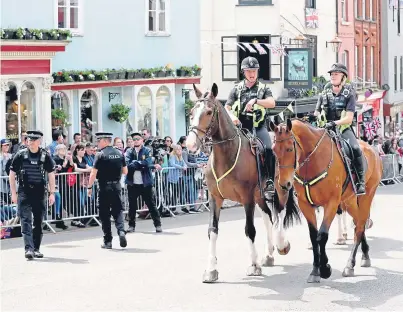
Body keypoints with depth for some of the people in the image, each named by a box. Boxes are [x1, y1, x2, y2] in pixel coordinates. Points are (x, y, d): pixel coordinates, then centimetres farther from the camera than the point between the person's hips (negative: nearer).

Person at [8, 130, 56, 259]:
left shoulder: (45, 156, 1)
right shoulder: (21, 155, -1)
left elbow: (51, 175, 5)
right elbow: (12, 174, 4)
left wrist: (52, 193, 0)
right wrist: (13, 193, -1)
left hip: (40, 193, 2)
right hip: (24, 192, -2)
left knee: (38, 221, 8)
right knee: (26, 220, -13)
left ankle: (36, 249, 19)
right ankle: (29, 249, -21)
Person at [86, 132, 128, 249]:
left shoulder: (100, 155, -11)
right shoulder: (119, 154, 5)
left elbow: (94, 173, -12)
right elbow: (125, 171, 10)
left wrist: (89, 187, -3)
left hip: (104, 187, -4)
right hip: (117, 186, 4)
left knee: (105, 214, 4)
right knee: (118, 210, 12)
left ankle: (108, 241, 6)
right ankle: (121, 231, -13)